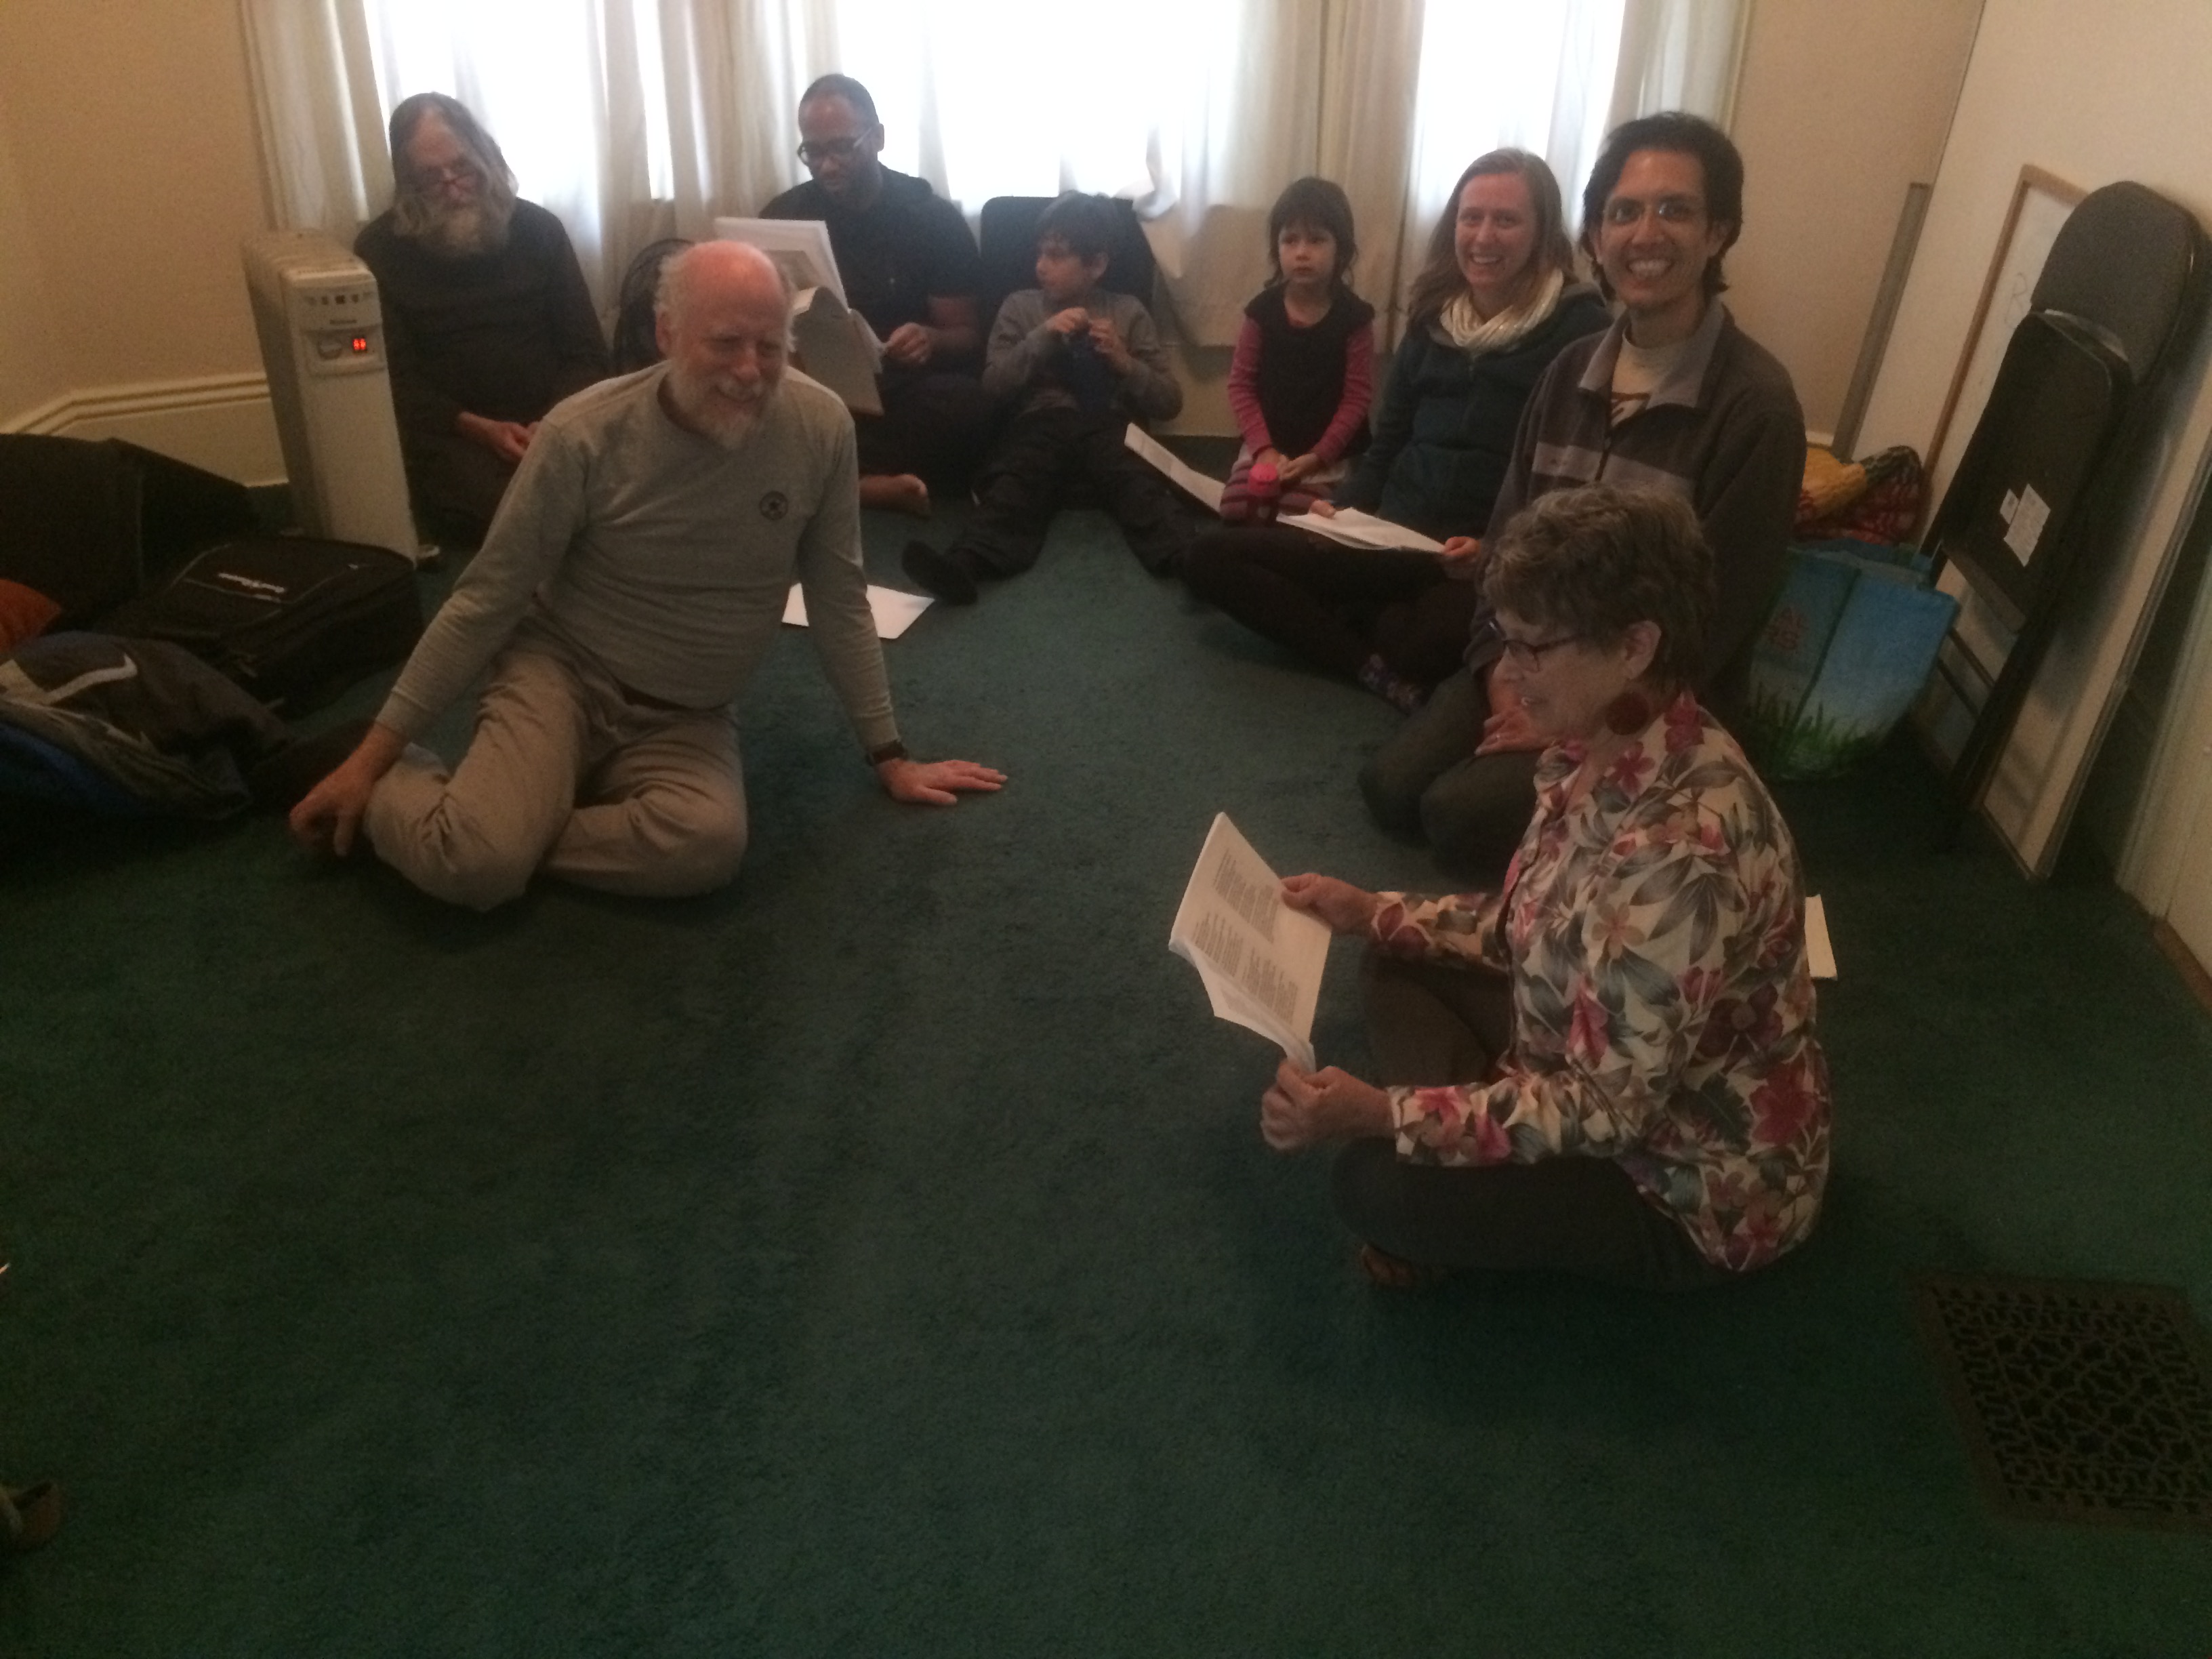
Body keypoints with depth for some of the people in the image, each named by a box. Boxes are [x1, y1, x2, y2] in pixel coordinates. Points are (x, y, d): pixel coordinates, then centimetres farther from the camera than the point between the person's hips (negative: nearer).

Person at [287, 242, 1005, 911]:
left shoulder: (821, 427, -12)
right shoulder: (584, 434, -17)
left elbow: (839, 602, 0)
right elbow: (486, 601, -8)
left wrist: (890, 758, 3)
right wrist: (373, 752, -6)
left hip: (688, 719, 2)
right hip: (561, 674, -2)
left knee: (710, 846, -32)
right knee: (473, 867, -28)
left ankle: (520, 811, -5)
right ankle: (384, 788, 8)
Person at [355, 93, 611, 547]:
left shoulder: (538, 229, 9)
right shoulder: (379, 249, 4)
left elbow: (587, 354, 6)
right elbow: (394, 378, 0)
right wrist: (479, 429, -16)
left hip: (549, 421, 2)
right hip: (450, 431, -2)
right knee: (502, 509, -36)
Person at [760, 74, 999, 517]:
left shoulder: (934, 217, 2)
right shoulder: (783, 215, 7)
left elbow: (968, 336, 3)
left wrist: (930, 341, -22)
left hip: (903, 387, -1)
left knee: (967, 405, -35)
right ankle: (879, 484, -21)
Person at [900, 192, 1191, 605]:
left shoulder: (1128, 312, 15)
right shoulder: (1020, 306, 18)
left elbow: (1169, 401, 11)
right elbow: (993, 384, 6)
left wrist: (1123, 361, -5)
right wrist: (1043, 337, -6)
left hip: (1110, 426, 0)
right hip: (1043, 423, 0)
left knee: (1141, 485, -34)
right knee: (1014, 486, -33)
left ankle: (1188, 559, -59)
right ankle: (963, 566, -58)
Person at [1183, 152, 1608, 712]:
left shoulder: (1578, 326, -2)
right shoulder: (1435, 314, 15)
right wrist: (1341, 509, 0)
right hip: (1392, 542, 7)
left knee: (1427, 640, -44)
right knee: (1211, 557, -11)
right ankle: (1387, 674, -15)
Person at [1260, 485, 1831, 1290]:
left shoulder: (1681, 852, -37)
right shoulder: (1600, 756, -8)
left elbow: (1607, 1108, -31)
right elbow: (1528, 926, 7)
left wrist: (1377, 1115, -35)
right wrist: (1373, 913, 1)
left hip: (1692, 1187, -9)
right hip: (1604, 1070, 9)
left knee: (1377, 1186, -21)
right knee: (1399, 968, 9)